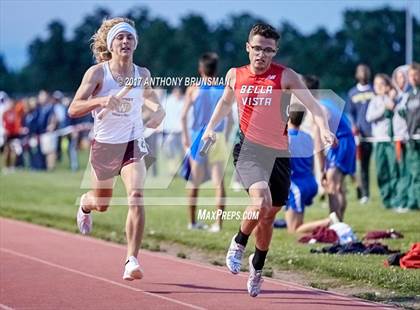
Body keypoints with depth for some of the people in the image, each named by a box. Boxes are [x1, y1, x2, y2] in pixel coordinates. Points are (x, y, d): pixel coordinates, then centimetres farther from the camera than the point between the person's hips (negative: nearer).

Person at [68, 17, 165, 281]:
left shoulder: (143, 75, -3)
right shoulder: (97, 73, -13)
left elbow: (149, 95, 19)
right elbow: (73, 110, -20)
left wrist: (159, 113, -5)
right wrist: (100, 101, -39)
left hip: (133, 144, 1)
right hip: (104, 144, -1)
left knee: (137, 196, -24)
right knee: (101, 204, 18)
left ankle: (132, 261, -22)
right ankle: (85, 204, 58)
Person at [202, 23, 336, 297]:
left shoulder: (285, 76, -4)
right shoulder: (235, 75, 5)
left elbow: (312, 103, -13)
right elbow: (226, 102, 26)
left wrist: (324, 128, -30)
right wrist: (211, 128, 16)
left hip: (279, 154, 1)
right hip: (249, 150, -1)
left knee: (268, 216, 12)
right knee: (261, 203, -27)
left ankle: (257, 266, 38)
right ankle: (239, 243, 2)